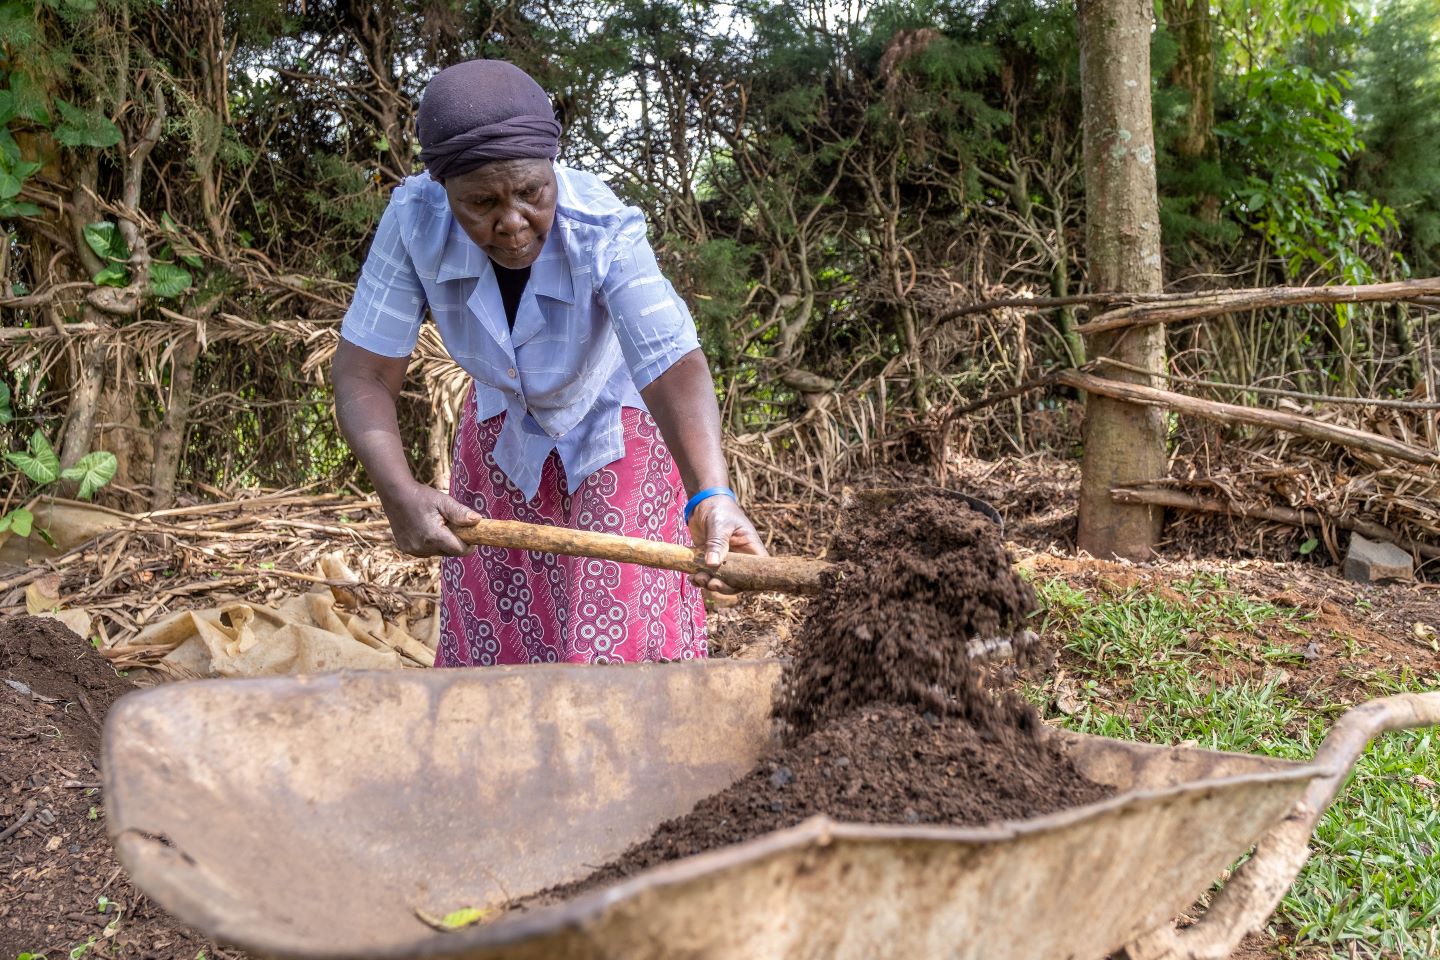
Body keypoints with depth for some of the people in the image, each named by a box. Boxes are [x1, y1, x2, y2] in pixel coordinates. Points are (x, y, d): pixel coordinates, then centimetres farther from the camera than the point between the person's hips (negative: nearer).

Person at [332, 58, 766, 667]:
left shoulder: (605, 231, -36)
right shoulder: (414, 220, -30)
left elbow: (675, 370, -45)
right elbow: (363, 374, -27)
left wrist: (712, 496, -63)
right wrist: (398, 492, -44)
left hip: (615, 430, -2)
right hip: (504, 428, 3)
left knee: (616, 637, 1)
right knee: (495, 629, 15)